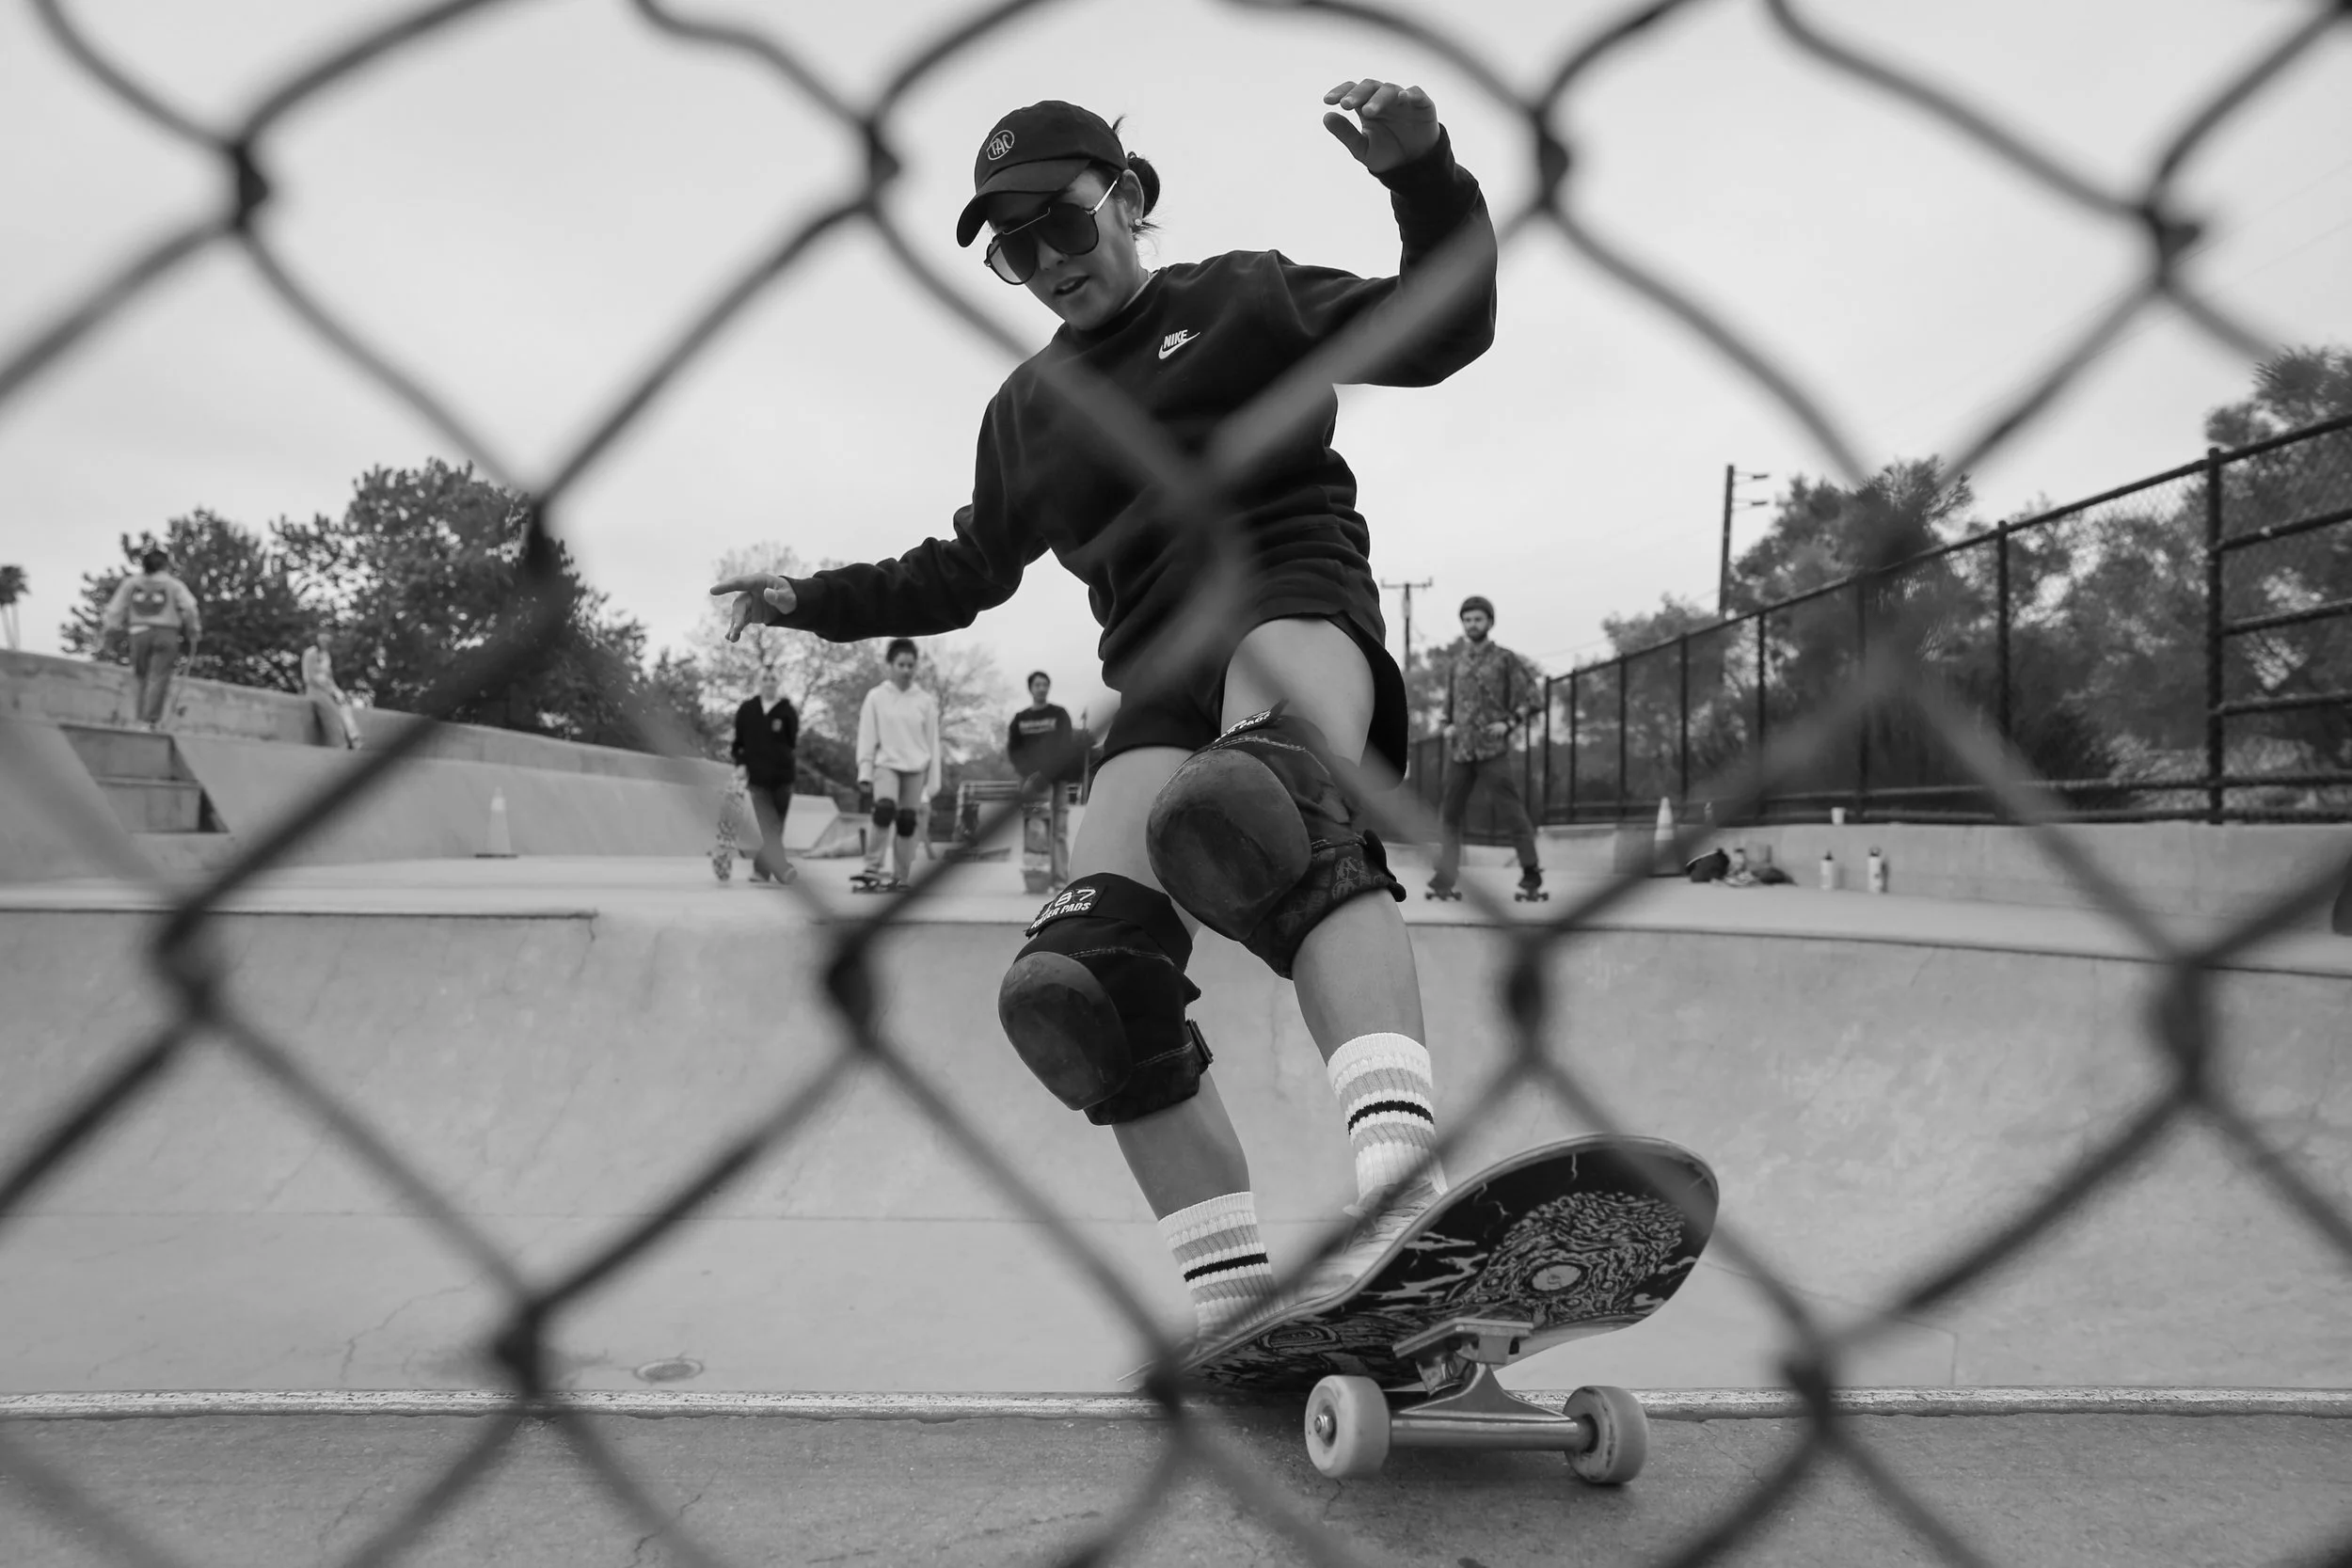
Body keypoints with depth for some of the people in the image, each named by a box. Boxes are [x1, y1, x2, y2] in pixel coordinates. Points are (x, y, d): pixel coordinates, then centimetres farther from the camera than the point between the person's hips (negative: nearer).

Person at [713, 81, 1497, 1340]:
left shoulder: (1241, 299, 13)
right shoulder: (1027, 409, 27)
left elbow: (1441, 333, 3)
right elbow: (971, 570, 38)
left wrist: (1421, 174, -13)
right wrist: (813, 600, 35)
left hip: (1289, 594, -5)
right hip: (1160, 680, 5)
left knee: (1250, 807, -42)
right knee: (1076, 977, -19)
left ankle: (1401, 1173, -59)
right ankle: (1236, 1297, -15)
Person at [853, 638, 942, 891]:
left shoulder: (925, 701, 4)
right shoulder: (876, 698, 2)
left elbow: (933, 744, 7)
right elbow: (866, 739, 2)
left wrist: (932, 783, 5)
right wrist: (864, 774, -5)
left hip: (916, 770, 2)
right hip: (886, 765, -2)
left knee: (907, 823, 1)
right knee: (885, 809, -25)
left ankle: (900, 877, 11)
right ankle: (872, 868, -23)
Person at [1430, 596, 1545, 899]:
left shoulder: (1505, 658, 1)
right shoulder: (1458, 661, 14)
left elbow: (1532, 695, 1)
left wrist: (1509, 723, -9)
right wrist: (1447, 725, 11)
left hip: (1492, 749, -5)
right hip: (1459, 749, 5)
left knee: (1511, 810, -5)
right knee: (1449, 814, 3)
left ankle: (1531, 872, 4)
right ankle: (1445, 877, 8)